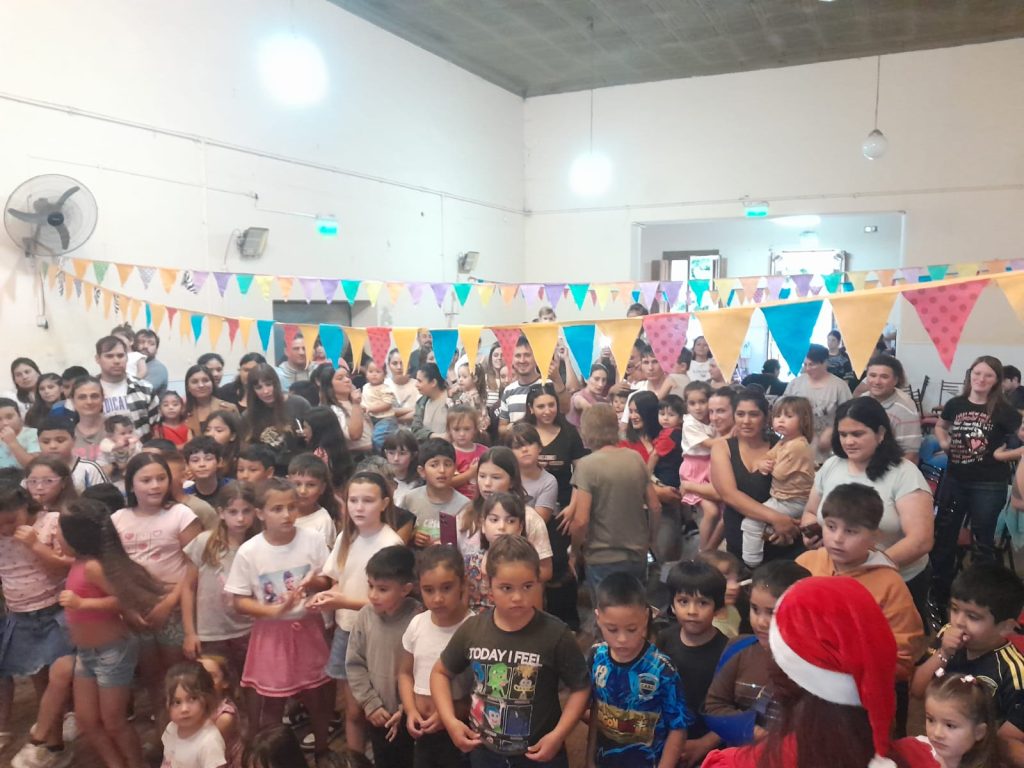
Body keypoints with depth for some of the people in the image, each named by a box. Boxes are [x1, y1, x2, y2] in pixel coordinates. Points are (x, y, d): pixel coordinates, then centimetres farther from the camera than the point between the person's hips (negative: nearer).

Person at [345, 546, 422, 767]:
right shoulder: (364, 616, -9)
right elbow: (354, 664, -2)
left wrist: (407, 709, -14)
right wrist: (370, 704, -6)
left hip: (409, 716, -4)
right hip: (378, 715, 4)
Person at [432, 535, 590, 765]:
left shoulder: (555, 634, -19)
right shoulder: (472, 629, -10)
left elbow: (580, 687, -10)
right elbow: (441, 672, 4)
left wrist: (558, 735, -18)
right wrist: (450, 721, -5)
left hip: (539, 754, -3)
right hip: (483, 751, 3)